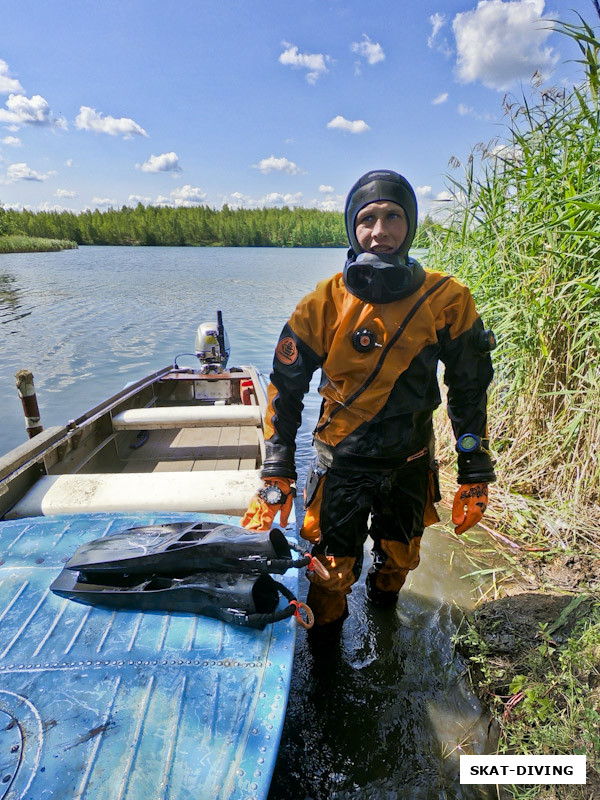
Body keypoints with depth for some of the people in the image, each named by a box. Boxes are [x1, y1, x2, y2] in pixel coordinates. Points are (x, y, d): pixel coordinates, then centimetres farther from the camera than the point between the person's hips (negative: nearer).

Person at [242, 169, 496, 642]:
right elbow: (285, 390, -7)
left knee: (400, 558, 22)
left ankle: (384, 598, 58)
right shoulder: (323, 304, -14)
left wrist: (476, 475, -1)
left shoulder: (447, 301, -11)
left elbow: (470, 390, -2)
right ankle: (325, 635, 40)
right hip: (341, 461, -2)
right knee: (332, 567, 6)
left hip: (411, 463, 2)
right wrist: (277, 474, -7)